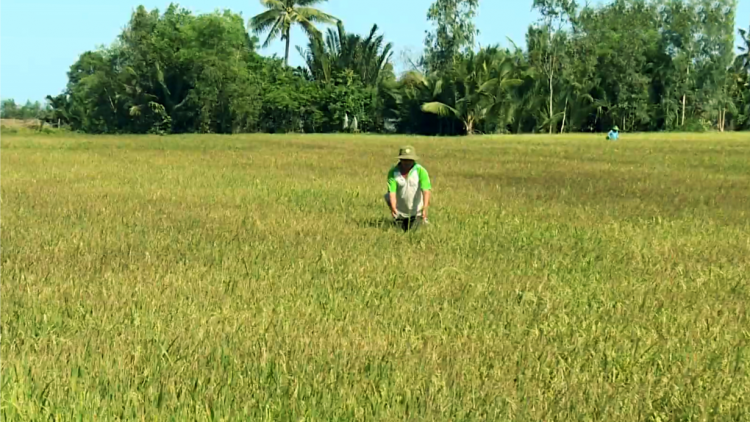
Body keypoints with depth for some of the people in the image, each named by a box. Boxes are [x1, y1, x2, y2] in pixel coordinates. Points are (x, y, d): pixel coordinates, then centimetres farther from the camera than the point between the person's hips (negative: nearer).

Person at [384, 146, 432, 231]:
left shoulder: (421, 171, -18)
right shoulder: (393, 172, -13)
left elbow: (426, 191, -26)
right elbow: (392, 192, -20)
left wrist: (425, 208, -41)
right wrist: (393, 208, -38)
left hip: (417, 211, -2)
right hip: (400, 212, 2)